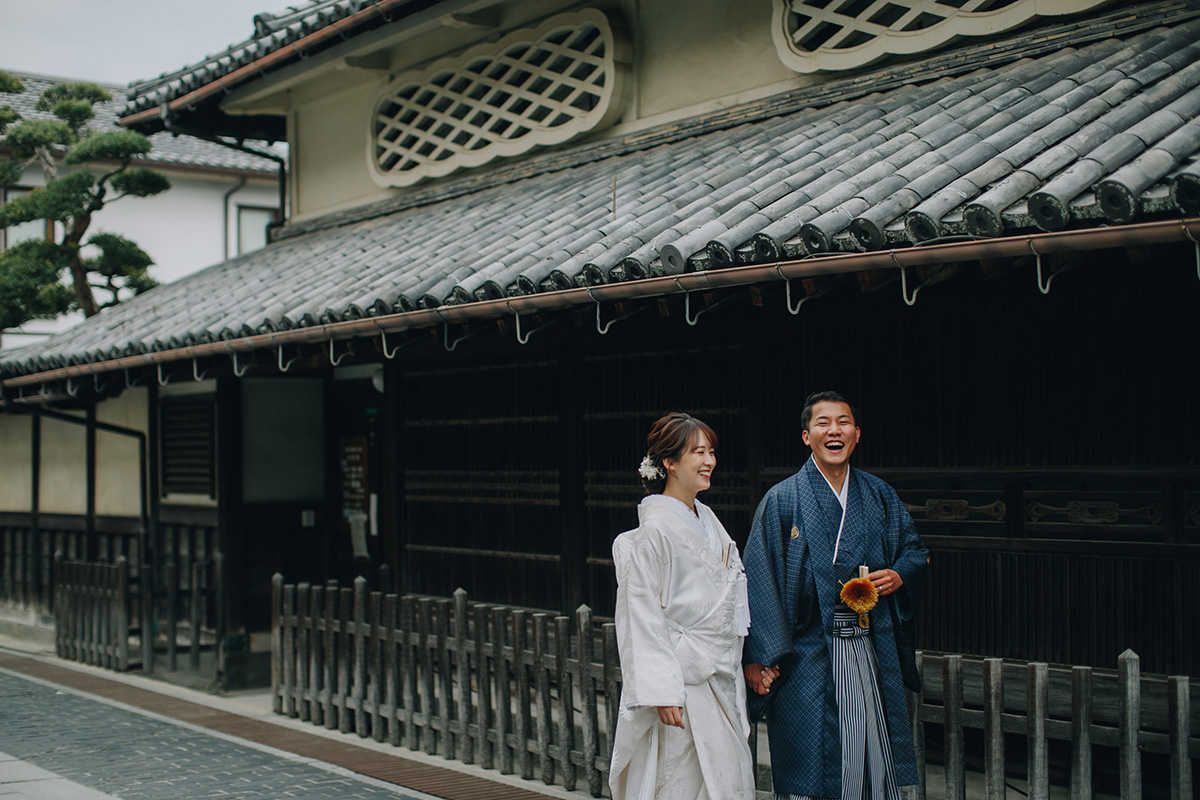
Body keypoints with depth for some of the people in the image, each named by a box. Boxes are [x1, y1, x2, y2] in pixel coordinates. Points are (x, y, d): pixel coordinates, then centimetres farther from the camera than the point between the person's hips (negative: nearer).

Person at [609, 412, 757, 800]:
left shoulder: (707, 520, 13)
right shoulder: (655, 528, -13)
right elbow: (644, 614, -16)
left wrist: (746, 666, 19)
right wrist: (662, 692, -20)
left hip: (721, 680, 8)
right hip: (684, 680, -8)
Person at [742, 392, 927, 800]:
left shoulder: (880, 496, 10)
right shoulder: (782, 500, -2)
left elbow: (914, 549, 22)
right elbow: (759, 580, -6)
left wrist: (899, 574, -2)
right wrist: (757, 657, -13)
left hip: (873, 652, 4)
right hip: (808, 655, -3)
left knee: (877, 755, 5)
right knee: (807, 763, 1)